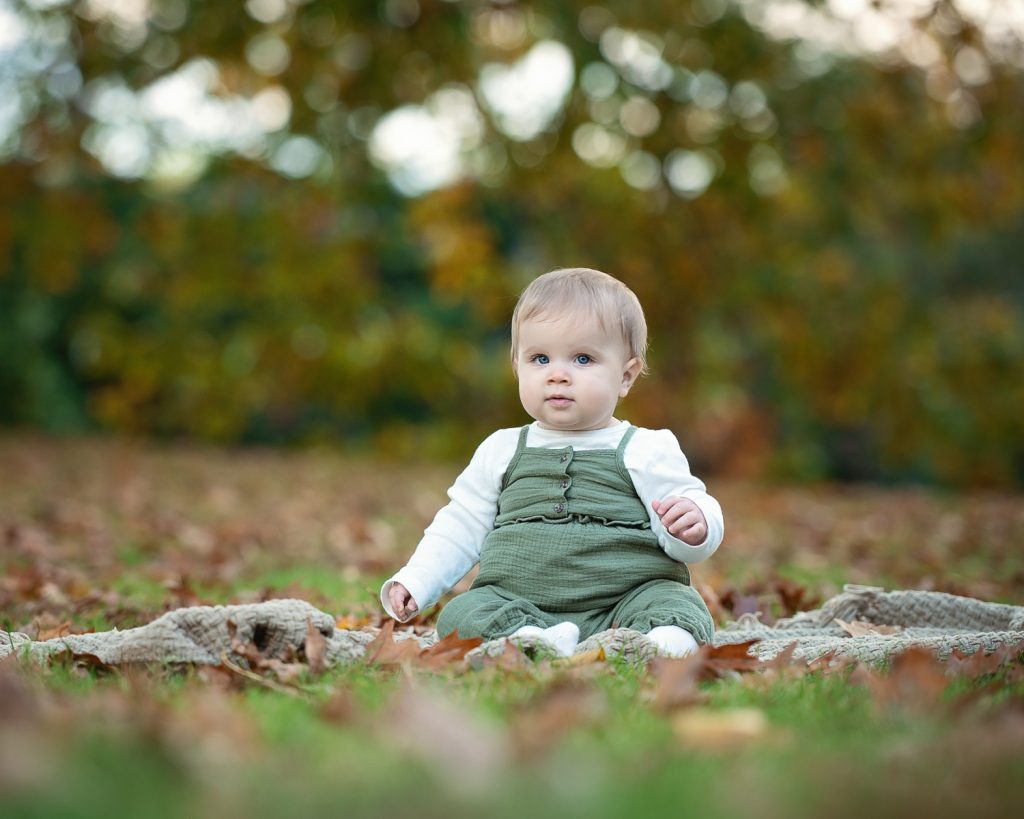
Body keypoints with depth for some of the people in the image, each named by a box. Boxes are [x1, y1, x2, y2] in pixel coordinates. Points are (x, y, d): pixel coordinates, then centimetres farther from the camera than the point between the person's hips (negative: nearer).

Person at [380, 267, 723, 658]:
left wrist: (696, 525, -22)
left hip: (623, 604, -2)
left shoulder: (645, 451, 7)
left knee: (676, 601, -29)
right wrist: (414, 582, 10)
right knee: (461, 613, -24)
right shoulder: (502, 450, 16)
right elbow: (460, 528, 24)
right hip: (514, 607, 3)